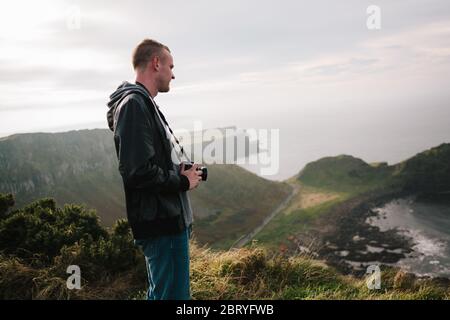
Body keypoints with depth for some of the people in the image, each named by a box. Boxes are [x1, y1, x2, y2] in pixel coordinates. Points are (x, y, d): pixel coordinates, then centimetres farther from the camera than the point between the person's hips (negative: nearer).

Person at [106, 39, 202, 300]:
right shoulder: (134, 104, -16)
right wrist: (183, 181, -12)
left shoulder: (144, 103, 16)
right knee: (172, 294, -2)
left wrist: (179, 171, 6)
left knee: (162, 292, 21)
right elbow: (138, 172, -25)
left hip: (169, 218, 11)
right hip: (163, 222, -11)